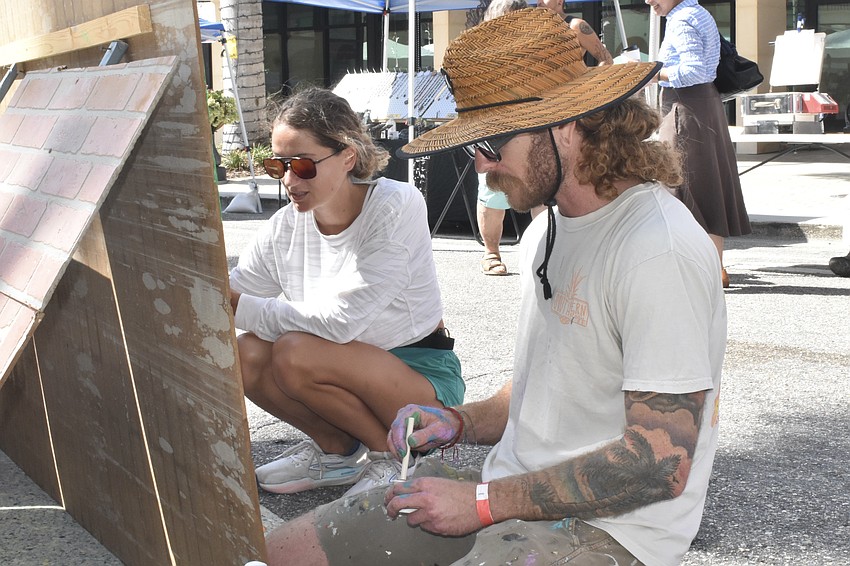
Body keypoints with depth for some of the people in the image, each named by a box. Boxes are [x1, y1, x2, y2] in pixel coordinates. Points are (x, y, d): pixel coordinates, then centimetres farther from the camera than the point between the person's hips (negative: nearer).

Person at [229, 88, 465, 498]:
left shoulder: (396, 207, -20)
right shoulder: (284, 227, -3)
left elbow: (339, 321, -27)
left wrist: (241, 307, -23)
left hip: (423, 375, -6)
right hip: (351, 380, 6)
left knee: (296, 353, -28)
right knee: (246, 354, -16)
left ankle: (393, 452, -5)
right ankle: (336, 451, 6)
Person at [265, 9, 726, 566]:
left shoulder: (659, 252, -21)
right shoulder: (545, 232, 10)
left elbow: (661, 464, -22)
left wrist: (484, 501, -18)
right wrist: (462, 422, 3)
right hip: (515, 491, 8)